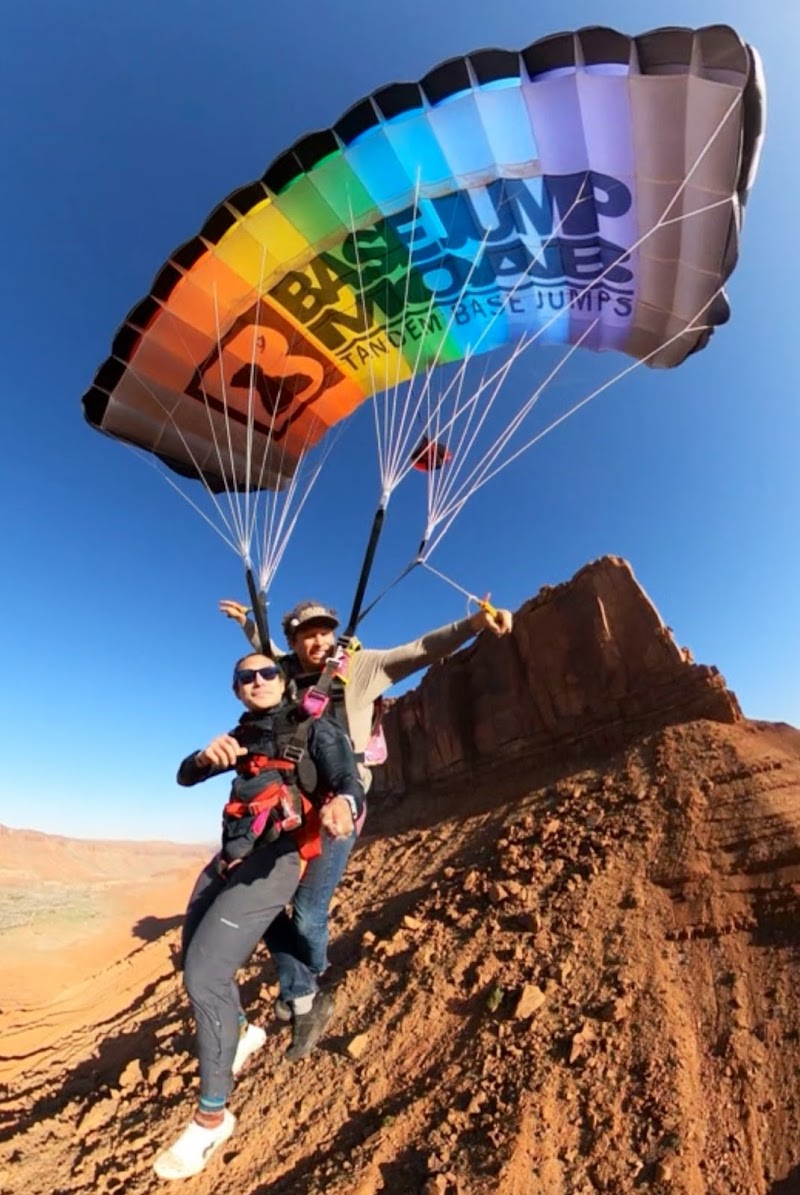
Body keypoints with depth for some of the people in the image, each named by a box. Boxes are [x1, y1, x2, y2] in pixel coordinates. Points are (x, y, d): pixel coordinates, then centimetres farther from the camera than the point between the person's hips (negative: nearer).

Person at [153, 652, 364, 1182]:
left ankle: (213, 1116, 9)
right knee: (194, 962, 19)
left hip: (273, 861, -7)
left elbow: (350, 782, -16)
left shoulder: (315, 729, -4)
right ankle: (244, 1032, 47)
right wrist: (207, 755, -14)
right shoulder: (240, 736, 14)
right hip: (229, 858, 8)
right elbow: (185, 777, 11)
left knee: (205, 973, -13)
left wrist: (343, 803, -42)